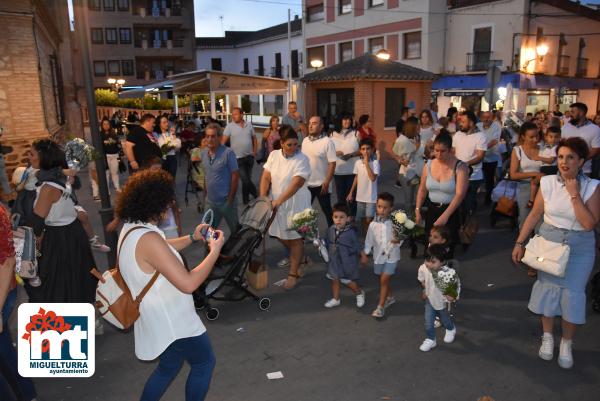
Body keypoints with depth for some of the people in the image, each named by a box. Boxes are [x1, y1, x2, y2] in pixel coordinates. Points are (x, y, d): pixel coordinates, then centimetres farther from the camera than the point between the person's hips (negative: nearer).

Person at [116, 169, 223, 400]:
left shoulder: (131, 228, -1)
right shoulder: (147, 238, -32)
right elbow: (188, 283, -32)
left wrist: (192, 238, 9)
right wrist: (215, 251, -20)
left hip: (160, 317, 9)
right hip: (172, 321, -9)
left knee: (169, 366, 27)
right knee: (204, 362, 14)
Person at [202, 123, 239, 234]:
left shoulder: (228, 153, -16)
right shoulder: (203, 153, 2)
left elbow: (235, 176, -14)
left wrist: (231, 199, -14)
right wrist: (205, 194, 11)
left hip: (225, 201, -5)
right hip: (210, 201, 5)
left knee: (235, 229, 13)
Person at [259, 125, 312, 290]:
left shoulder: (302, 159, -17)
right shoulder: (273, 155, 0)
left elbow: (295, 184, -24)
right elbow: (266, 178, 0)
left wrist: (278, 201, -27)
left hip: (296, 204, -5)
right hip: (277, 203, 6)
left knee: (295, 239, 4)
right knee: (280, 235, 17)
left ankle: (293, 274, 15)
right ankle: (297, 256, 45)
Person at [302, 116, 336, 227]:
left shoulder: (327, 142, -12)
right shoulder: (305, 141, 6)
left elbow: (332, 163, -15)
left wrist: (327, 183, -18)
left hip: (321, 184, -5)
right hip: (306, 183, 6)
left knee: (327, 210, 7)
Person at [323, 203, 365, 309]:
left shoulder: (351, 232, -21)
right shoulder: (331, 230, -6)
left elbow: (357, 248, -12)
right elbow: (328, 243, 8)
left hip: (347, 262, -5)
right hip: (334, 261, 5)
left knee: (348, 281, 7)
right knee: (334, 280, 17)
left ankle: (359, 293, 35)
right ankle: (336, 299, 37)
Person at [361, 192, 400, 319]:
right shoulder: (373, 224, -7)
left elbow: (399, 239, -7)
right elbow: (369, 240, 2)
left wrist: (398, 241, -29)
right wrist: (364, 254, 5)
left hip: (391, 256, -3)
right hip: (378, 256, 3)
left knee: (384, 280, -5)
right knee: (383, 280, 18)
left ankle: (380, 307, 5)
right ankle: (390, 297, 44)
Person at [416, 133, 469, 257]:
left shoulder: (460, 167, -14)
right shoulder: (428, 165, 0)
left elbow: (460, 194, -20)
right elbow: (422, 189, 8)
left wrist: (445, 216, -27)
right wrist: (417, 210, -2)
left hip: (450, 212, -4)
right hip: (431, 210, 4)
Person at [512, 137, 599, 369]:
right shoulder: (548, 182, -6)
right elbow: (535, 215, 0)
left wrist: (574, 194, -20)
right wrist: (520, 242, -3)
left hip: (579, 248, -1)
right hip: (548, 243, 1)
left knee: (572, 294, 3)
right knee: (547, 288, 8)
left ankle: (566, 344, 24)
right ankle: (547, 337, 29)